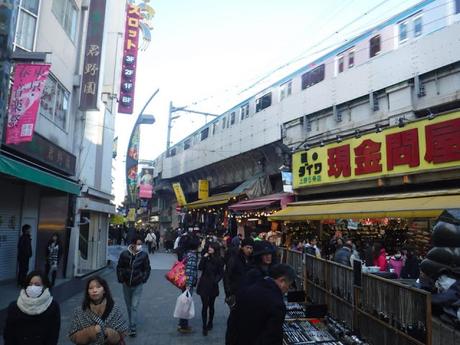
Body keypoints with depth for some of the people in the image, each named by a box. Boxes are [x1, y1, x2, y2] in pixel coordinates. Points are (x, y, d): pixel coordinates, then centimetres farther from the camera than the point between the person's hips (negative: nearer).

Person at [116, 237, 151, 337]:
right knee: (129, 306, 16)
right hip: (126, 284, 2)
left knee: (134, 306, -6)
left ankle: (133, 328, -1)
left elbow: (147, 269, 3)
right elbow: (119, 267, 5)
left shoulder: (144, 255, -9)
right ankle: (131, 323, 35)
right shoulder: (124, 254, -7)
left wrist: (143, 279, -1)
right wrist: (121, 279, 0)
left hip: (138, 285, -2)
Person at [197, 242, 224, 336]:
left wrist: (216, 281, -16)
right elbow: (200, 268, -9)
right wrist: (204, 258, -15)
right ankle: (204, 326, 0)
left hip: (213, 285, -1)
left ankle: (210, 323, 30)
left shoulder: (219, 260, -4)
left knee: (211, 305, 12)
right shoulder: (206, 257, 3)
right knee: (205, 305, -4)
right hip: (204, 284, 1)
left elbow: (221, 274, -2)